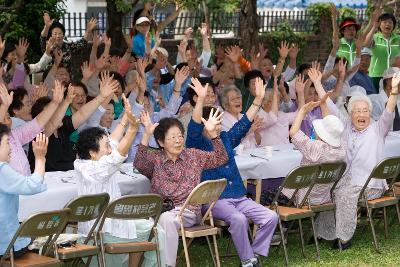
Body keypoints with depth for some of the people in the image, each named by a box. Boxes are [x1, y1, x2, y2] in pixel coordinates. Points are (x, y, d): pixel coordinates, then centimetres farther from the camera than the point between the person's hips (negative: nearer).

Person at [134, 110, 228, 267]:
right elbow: (139, 165, -12)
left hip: (188, 211, 0)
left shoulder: (193, 155, 16)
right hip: (161, 208, 0)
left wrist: (213, 133, -5)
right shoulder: (155, 159, 9)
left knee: (166, 219, -34)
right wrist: (146, 135, -22)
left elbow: (221, 159, 10)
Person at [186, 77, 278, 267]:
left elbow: (244, 123, 19)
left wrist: (258, 99, 10)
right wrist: (201, 99, -32)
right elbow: (194, 127, -18)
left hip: (239, 197, 7)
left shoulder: (226, 139, 18)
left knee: (271, 217, -11)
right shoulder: (197, 144, -1)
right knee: (238, 219, -35)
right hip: (214, 200, -7)